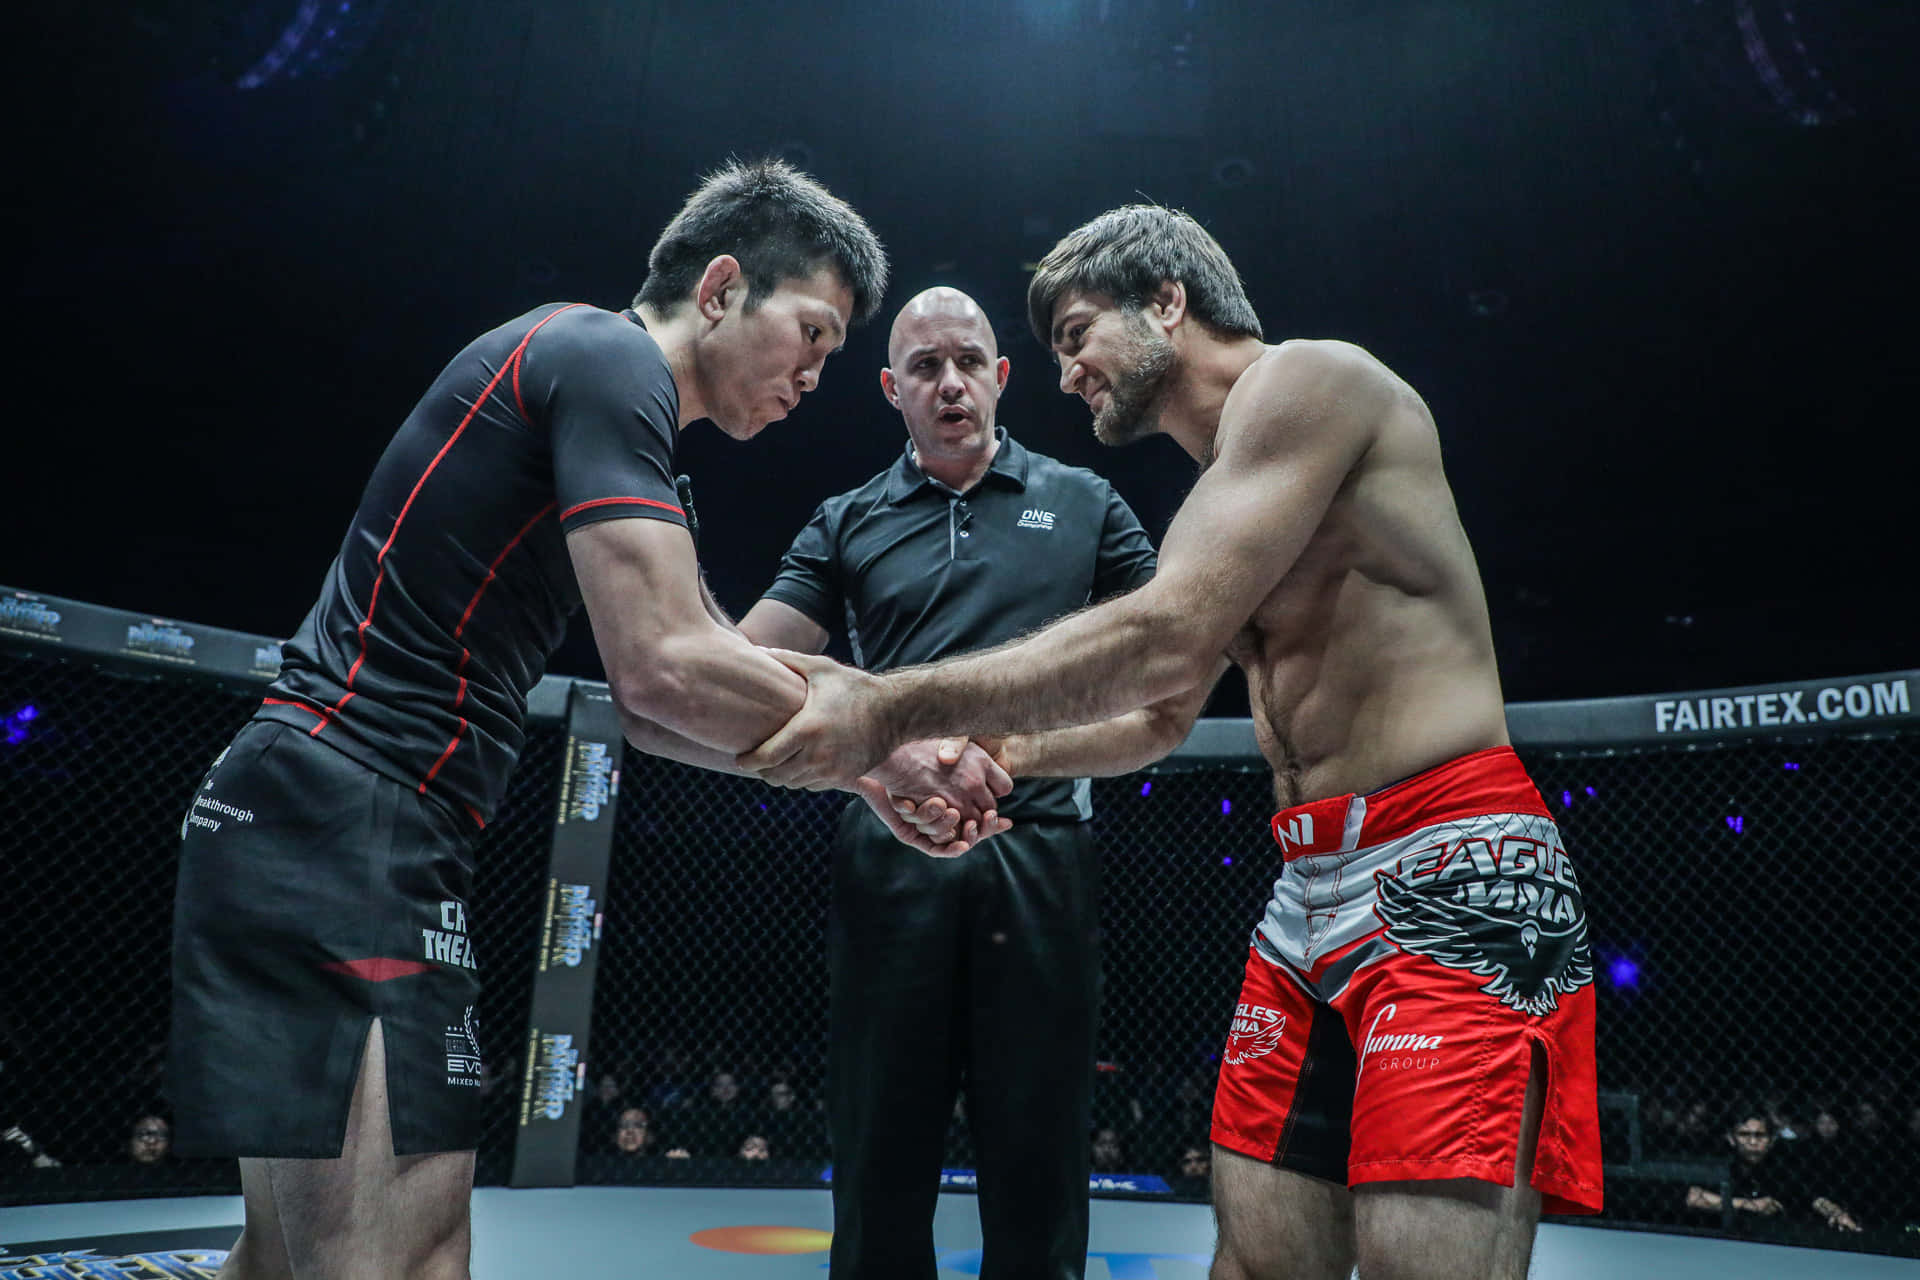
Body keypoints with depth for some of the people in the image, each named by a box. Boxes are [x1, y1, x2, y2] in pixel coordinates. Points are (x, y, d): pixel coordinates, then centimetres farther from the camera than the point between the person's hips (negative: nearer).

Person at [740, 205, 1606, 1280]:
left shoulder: (1305, 378, -7)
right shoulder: (1230, 489, 22)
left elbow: (1170, 639, -20)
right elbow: (1166, 707, 23)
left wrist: (894, 712, -18)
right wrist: (1007, 755, 8)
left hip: (1452, 874, -9)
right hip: (1314, 891, 9)